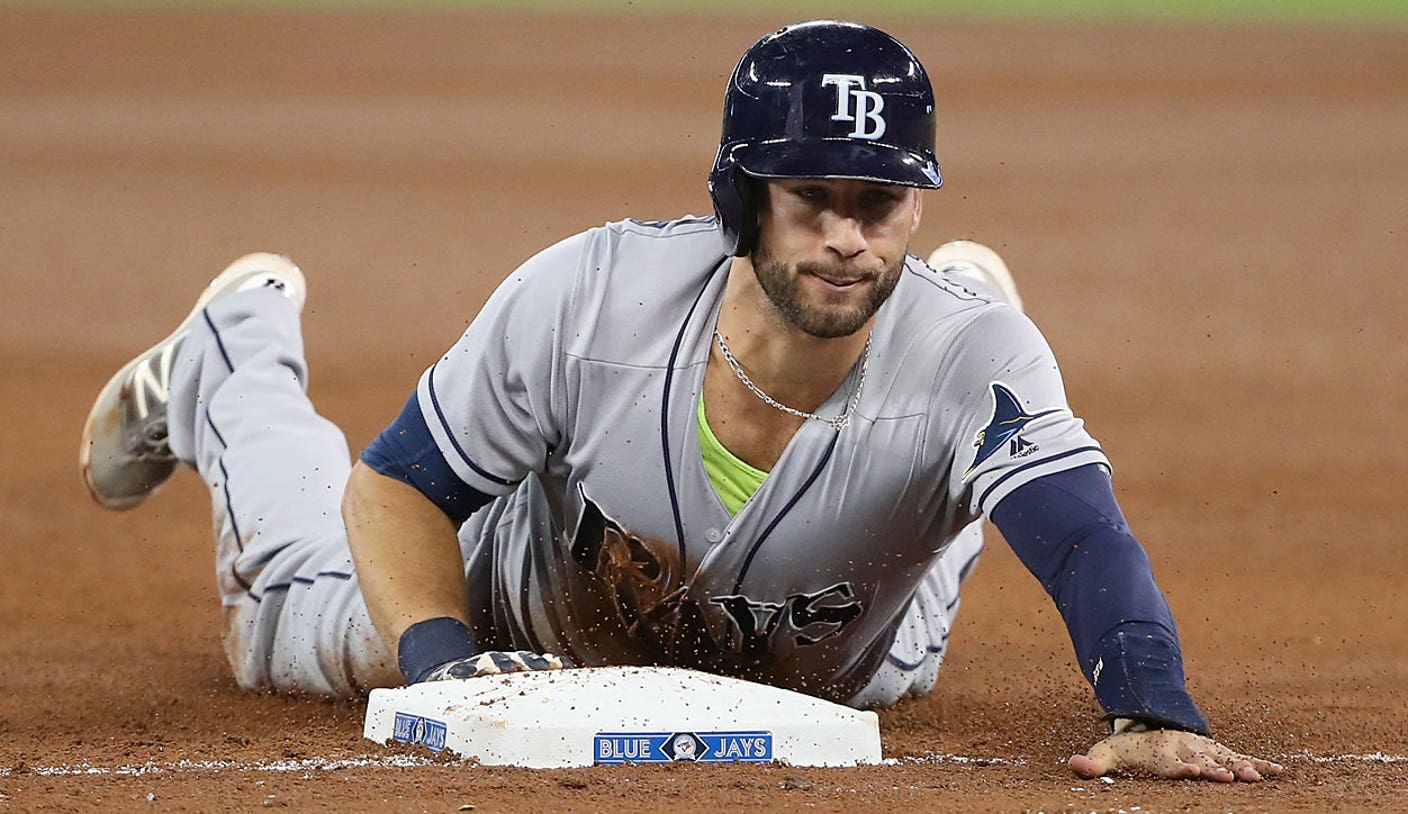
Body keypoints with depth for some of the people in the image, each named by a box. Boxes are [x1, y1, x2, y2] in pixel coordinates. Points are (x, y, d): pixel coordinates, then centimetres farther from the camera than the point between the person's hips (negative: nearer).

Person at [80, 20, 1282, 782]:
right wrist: (446, 665, -45)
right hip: (537, 621, -1)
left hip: (817, 677, 1)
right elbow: (397, 491, -27)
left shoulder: (973, 356, -42)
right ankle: (237, 357, 47)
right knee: (298, 630, 22)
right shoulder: (589, 296, -38)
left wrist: (1150, 712, -76)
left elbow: (1086, 541, -56)